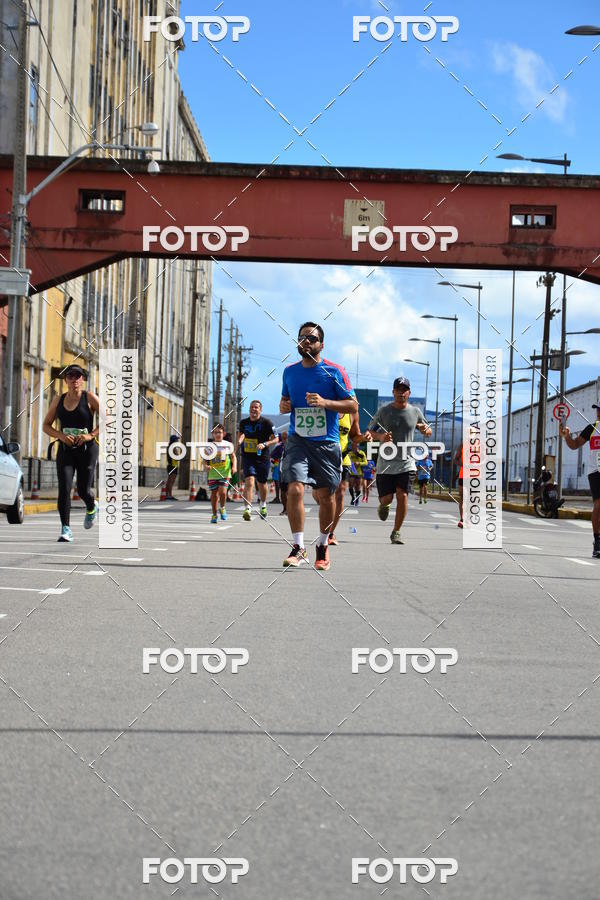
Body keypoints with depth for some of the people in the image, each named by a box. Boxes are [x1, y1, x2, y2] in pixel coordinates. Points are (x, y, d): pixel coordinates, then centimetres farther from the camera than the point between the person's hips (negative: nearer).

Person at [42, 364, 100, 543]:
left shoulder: (89, 398, -2)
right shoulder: (58, 400, 8)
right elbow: (46, 426, 10)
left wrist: (90, 435, -17)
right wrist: (60, 435, -9)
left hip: (87, 449, -2)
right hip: (65, 449, 2)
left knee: (84, 489, -2)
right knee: (64, 488, -13)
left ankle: (92, 508, 35)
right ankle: (66, 530, -12)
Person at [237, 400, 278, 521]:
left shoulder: (266, 423, -6)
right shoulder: (243, 422, 5)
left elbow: (275, 439, -5)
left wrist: (264, 444, -20)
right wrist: (239, 441, 5)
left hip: (262, 457, -1)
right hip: (247, 457, 1)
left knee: (261, 483, 14)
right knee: (249, 481, -18)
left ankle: (263, 504, 42)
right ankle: (248, 508, -25)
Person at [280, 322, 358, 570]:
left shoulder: (334, 371, -3)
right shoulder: (290, 371, 8)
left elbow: (353, 405, -4)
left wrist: (325, 403, -18)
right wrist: (283, 406, -1)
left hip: (326, 443, -1)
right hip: (298, 440, 2)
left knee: (326, 496, 6)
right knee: (295, 489, -16)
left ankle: (323, 546, 25)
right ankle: (298, 547, -9)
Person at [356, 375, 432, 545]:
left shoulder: (415, 412, 7)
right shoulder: (384, 411, 1)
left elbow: (428, 431, 19)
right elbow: (369, 432, 2)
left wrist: (425, 429, -6)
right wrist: (380, 437, -21)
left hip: (406, 462, 1)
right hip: (385, 462, -1)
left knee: (402, 495, -13)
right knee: (387, 498, -2)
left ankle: (396, 532, -2)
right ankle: (384, 505, 38)